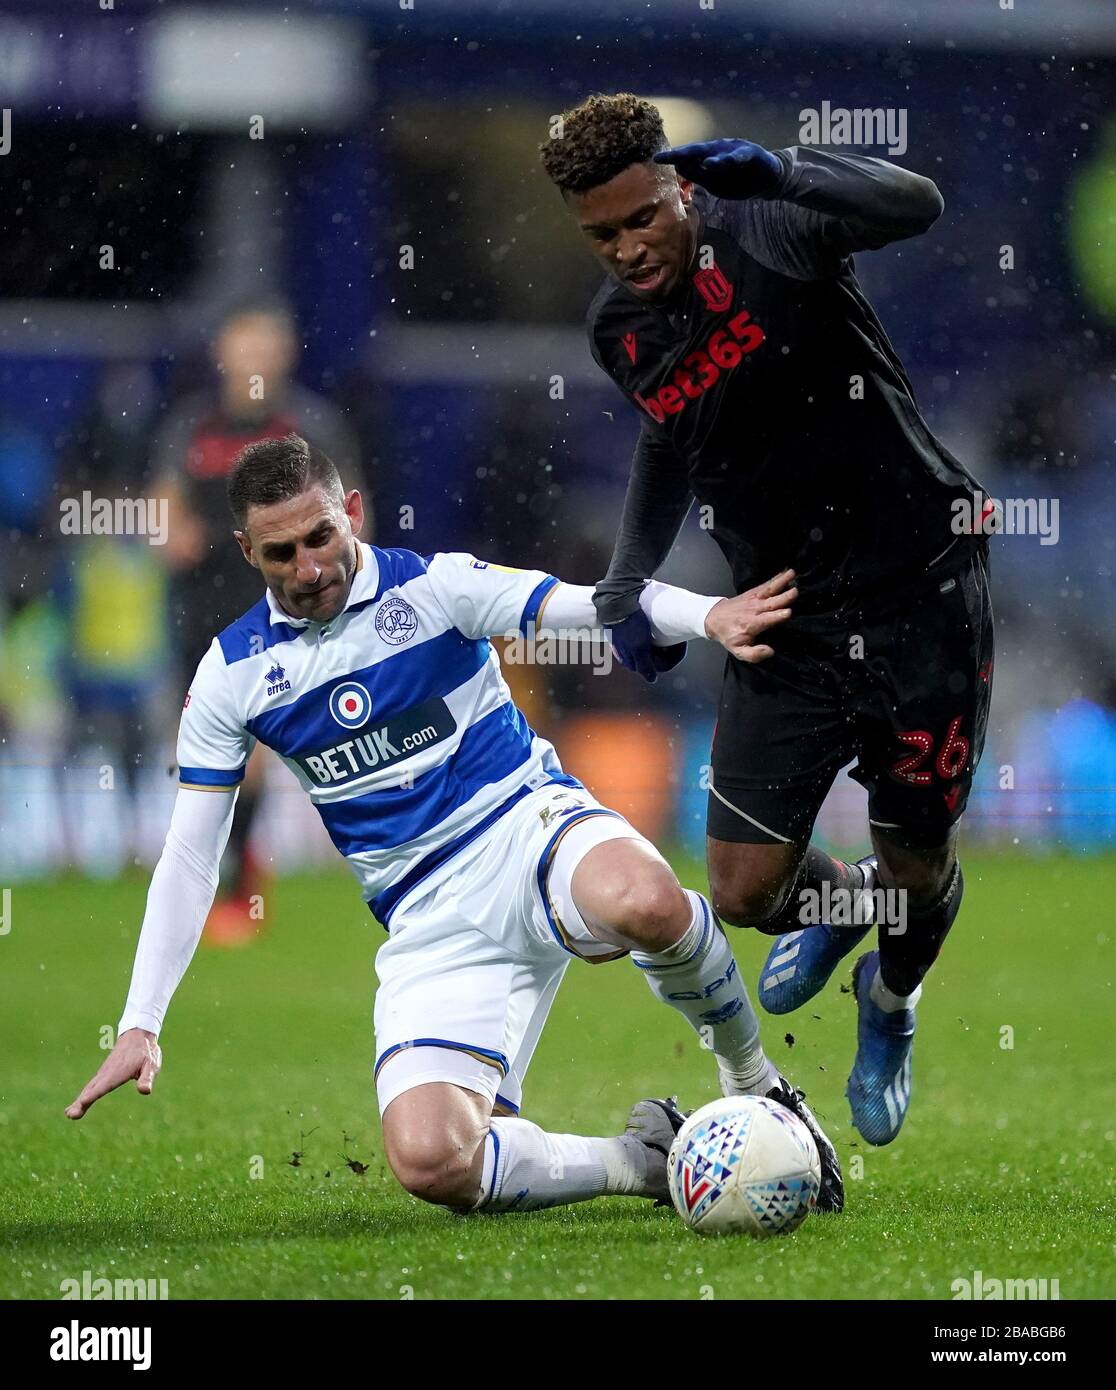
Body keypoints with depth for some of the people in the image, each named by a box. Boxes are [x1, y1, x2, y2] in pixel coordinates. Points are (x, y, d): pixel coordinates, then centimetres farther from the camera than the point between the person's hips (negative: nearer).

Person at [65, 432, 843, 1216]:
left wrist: (709, 617, -34)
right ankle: (645, 1160, 1)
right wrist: (141, 1025, 1)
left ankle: (753, 1080, -10)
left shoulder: (435, 586, -2)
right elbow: (190, 856, 7)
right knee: (430, 1162, -24)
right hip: (429, 920, 2)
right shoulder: (233, 674, 4)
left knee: (643, 901, -41)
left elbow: (583, 606, -14)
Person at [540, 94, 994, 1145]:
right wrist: (627, 582, 8)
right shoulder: (617, 329, -1)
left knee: (918, 866, 6)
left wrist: (779, 170, -42)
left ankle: (890, 1004, 43)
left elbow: (917, 207, -35)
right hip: (788, 617, 5)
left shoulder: (763, 230, -18)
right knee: (744, 891, 0)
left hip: (921, 591, -4)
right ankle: (836, 903, 39)